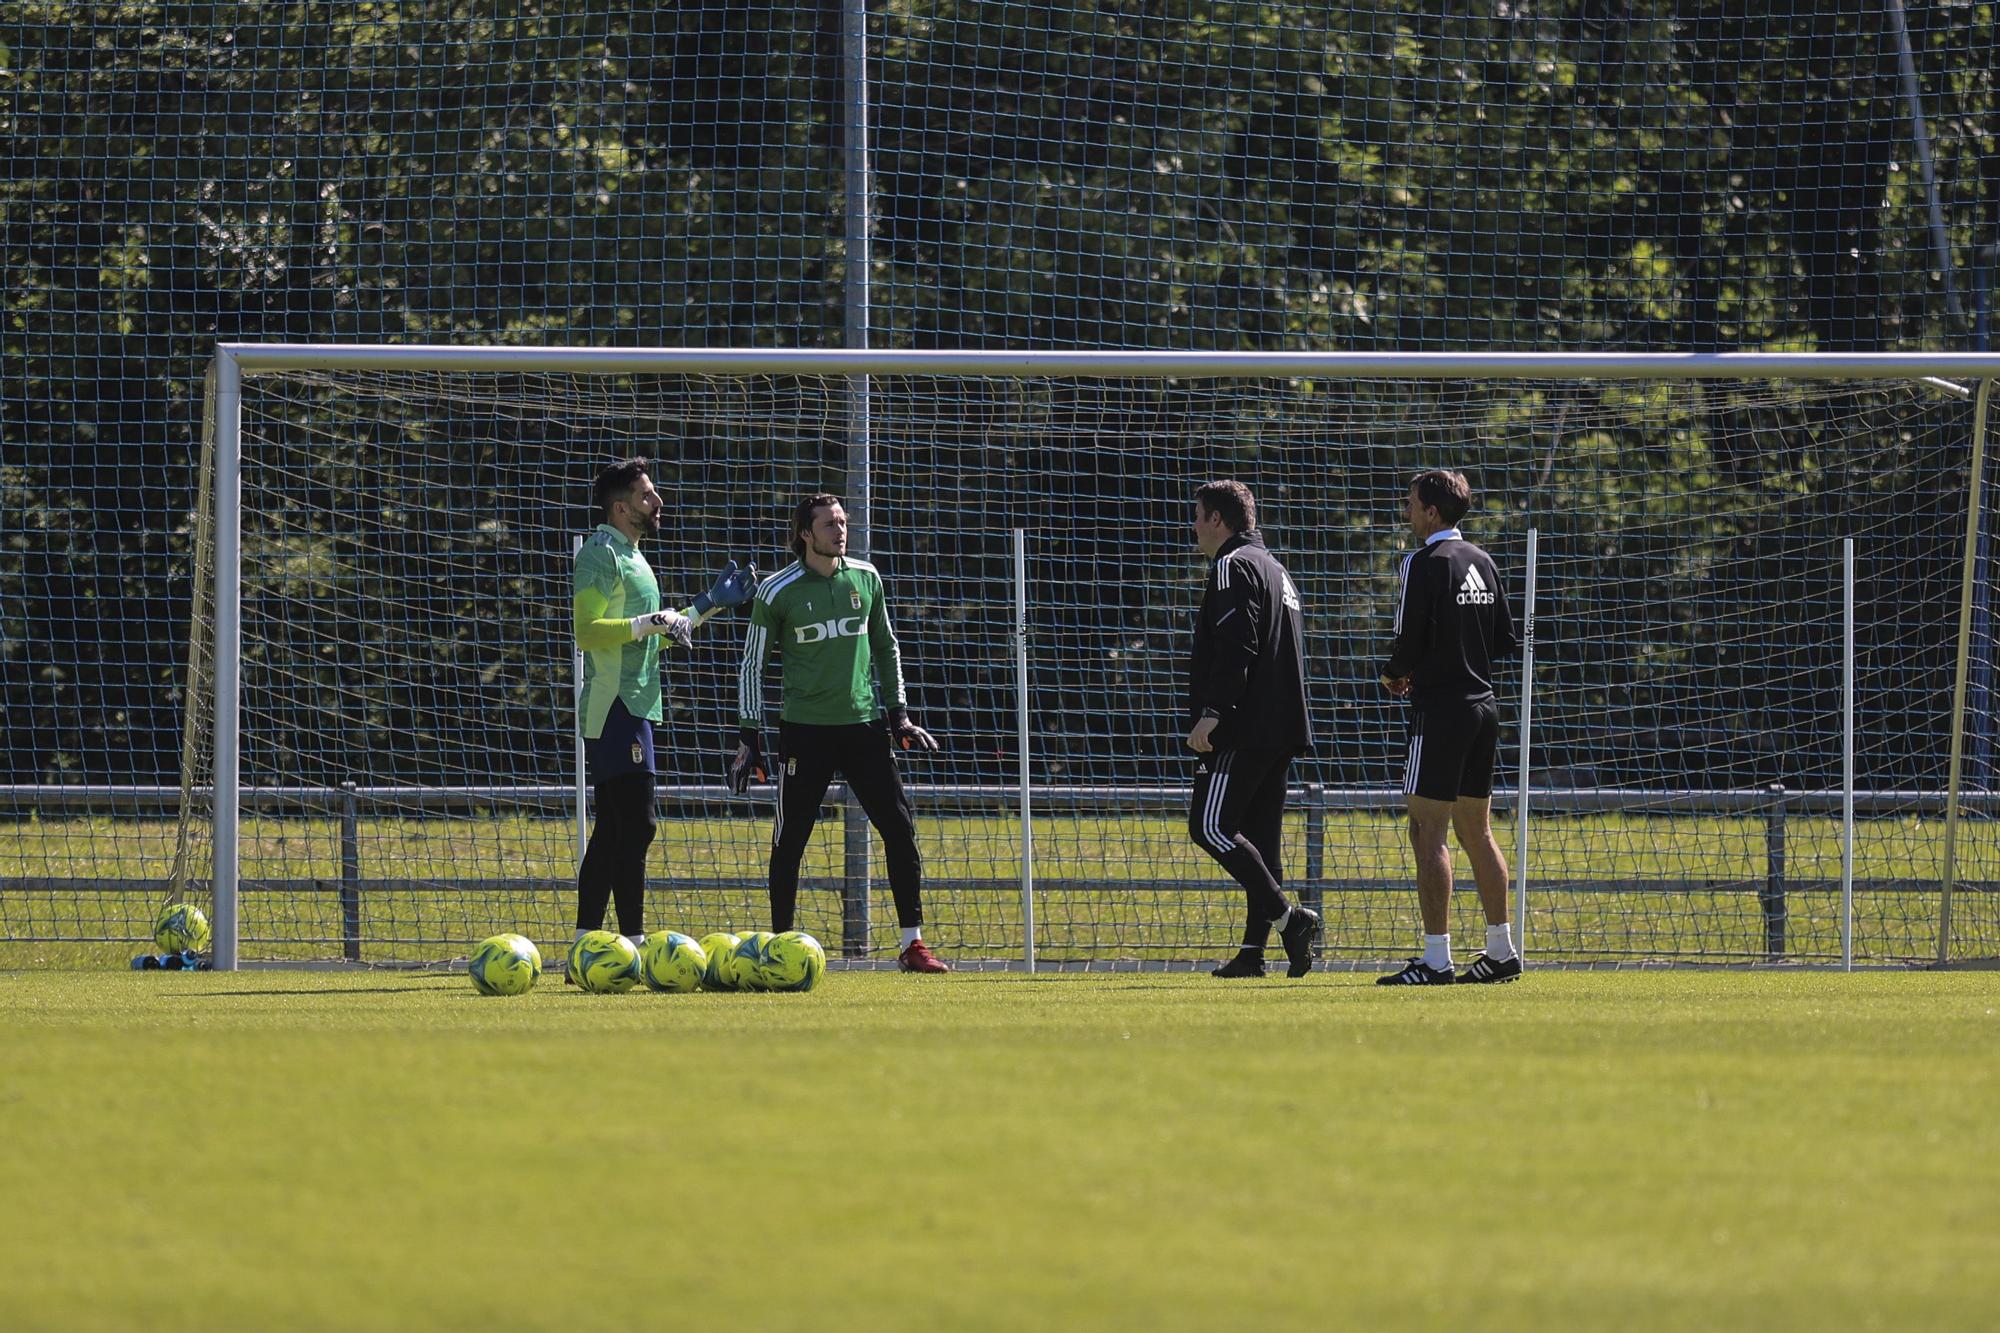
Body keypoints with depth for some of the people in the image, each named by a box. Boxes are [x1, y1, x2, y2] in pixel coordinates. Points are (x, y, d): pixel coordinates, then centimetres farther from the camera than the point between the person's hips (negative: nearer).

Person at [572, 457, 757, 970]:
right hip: (616, 709, -10)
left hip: (632, 710, 10)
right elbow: (587, 631, -19)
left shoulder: (630, 556, 22)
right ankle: (633, 941, -16)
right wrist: (647, 624, -25)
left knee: (613, 829, 9)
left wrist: (710, 605, 27)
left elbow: (651, 634, 29)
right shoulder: (601, 553, -9)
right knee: (635, 824, -14)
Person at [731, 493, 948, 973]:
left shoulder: (865, 579, 7)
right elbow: (753, 664, 2)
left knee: (900, 828, -3)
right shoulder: (778, 591, -4)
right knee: (789, 840, -2)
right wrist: (748, 738, -1)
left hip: (864, 725, 3)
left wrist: (899, 713, 13)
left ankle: (912, 944, 2)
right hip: (805, 730, -3)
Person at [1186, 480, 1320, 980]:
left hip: (1244, 729, -10)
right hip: (1282, 729, 10)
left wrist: (1212, 713, -24)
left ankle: (1288, 918, -18)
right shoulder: (1274, 568, 23)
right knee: (1258, 837, 8)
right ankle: (1254, 949, 5)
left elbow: (1235, 647, -20)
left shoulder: (1233, 566, -8)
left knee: (1210, 826, -10)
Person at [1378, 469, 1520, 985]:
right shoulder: (1482, 563, 12)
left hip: (1440, 708, -8)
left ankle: (1436, 958, -12)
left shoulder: (1426, 563, -11)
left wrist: (1393, 675, 3)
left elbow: (1410, 639, -16)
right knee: (1476, 830, 15)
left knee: (1427, 831, -7)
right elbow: (1505, 641, 15)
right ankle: (1501, 951, 18)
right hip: (1483, 705, 8)